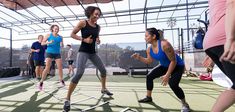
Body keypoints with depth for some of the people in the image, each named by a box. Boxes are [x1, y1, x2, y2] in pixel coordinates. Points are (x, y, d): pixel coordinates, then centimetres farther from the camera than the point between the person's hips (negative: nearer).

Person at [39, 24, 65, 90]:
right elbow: (42, 43, 0)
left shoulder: (60, 37, 6)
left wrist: (61, 44, -16)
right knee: (47, 68, -9)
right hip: (49, 53, -2)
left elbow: (62, 46, 8)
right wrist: (49, 42, -18)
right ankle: (41, 82, 2)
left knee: (60, 68, -1)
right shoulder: (48, 35, 2)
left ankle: (61, 80, 16)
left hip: (57, 53, 2)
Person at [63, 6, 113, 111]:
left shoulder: (98, 27, 8)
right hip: (83, 51, -6)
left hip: (93, 52, 6)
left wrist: (98, 40, -2)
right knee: (79, 73, -22)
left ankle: (104, 89, 35)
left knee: (103, 70, 11)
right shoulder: (83, 23, -6)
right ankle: (67, 99, -8)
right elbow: (72, 34, -4)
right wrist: (84, 39, -17)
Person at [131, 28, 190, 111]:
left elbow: (173, 61, -28)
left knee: (173, 84, -26)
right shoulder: (149, 49, -11)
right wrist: (139, 57, -11)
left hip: (177, 66, -7)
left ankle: (185, 104, 4)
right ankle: (148, 97, 20)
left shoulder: (164, 45, -34)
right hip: (164, 66, 8)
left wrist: (167, 75, -28)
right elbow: (149, 61, 3)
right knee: (149, 76, 3)